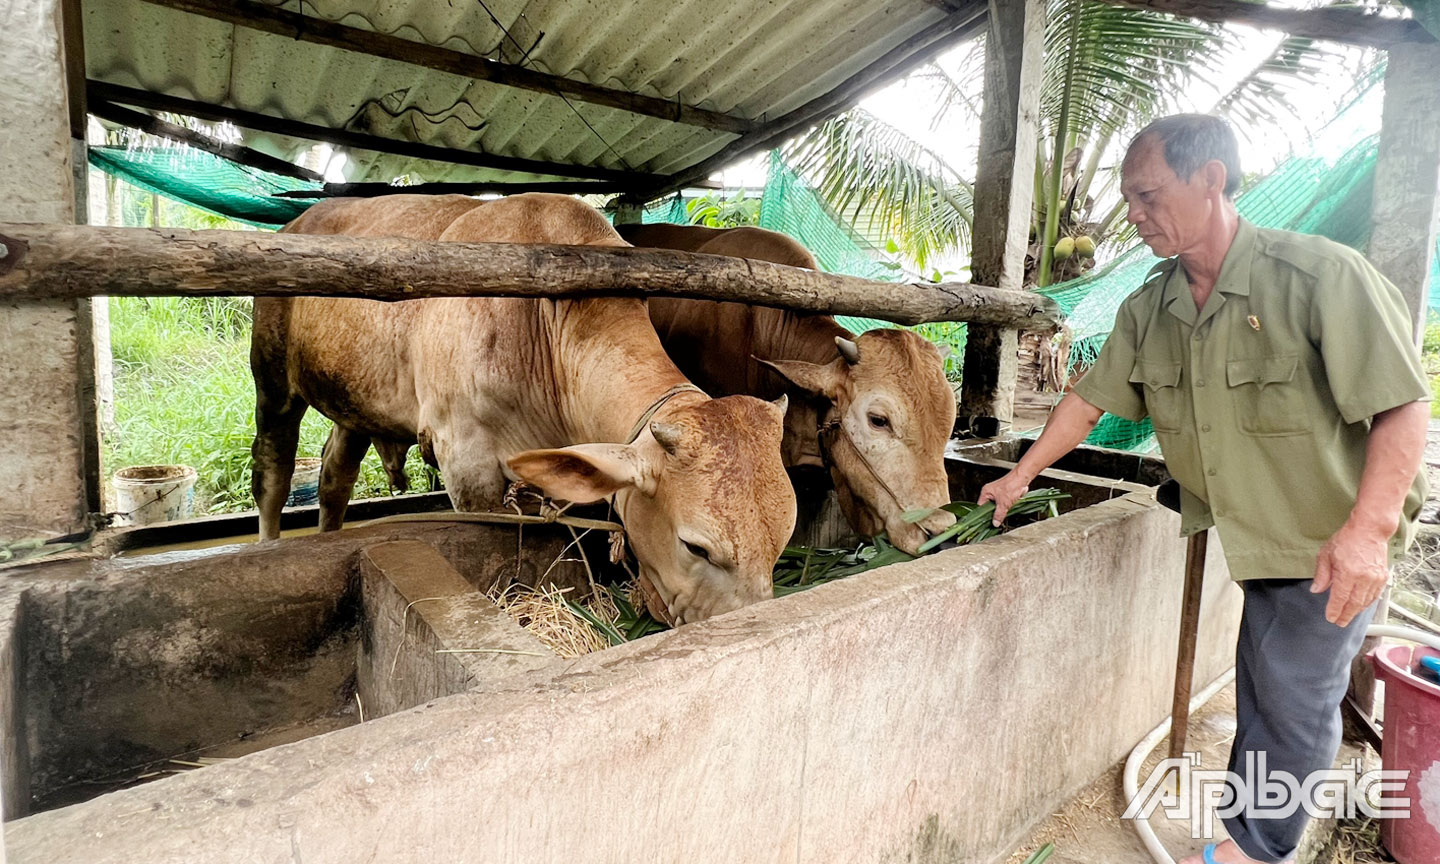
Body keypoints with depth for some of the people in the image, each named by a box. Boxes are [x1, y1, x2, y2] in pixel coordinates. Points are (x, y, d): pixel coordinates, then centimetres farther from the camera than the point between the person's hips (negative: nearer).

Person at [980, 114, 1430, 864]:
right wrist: (1021, 476, 6)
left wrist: (1369, 527, -27)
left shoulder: (1323, 275, -21)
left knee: (1294, 694, 3)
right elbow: (1090, 397, 5)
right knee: (1259, 687, 16)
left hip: (1332, 541, -5)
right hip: (1253, 537, 5)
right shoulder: (1148, 309, -2)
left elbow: (1402, 404, -19)